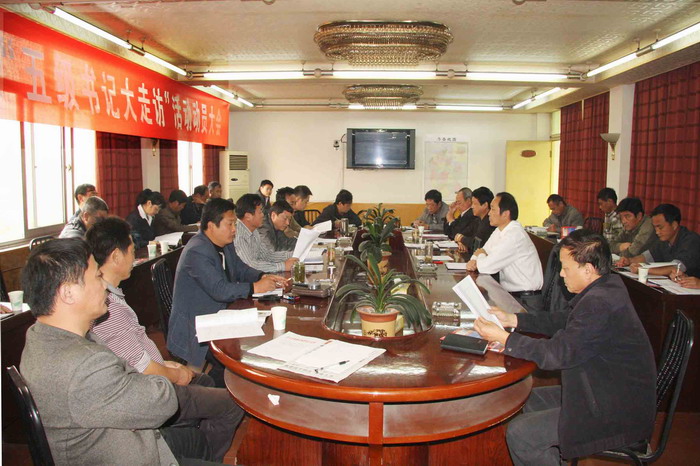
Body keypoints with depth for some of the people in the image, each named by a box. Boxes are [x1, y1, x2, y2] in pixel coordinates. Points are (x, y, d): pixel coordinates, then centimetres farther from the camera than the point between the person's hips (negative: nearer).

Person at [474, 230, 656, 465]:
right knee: (529, 400, 17)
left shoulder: (599, 303, -29)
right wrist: (512, 320, 6)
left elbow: (557, 354, -26)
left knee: (519, 434, -11)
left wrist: (503, 338, -17)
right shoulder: (608, 285, 2)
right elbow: (565, 321, 12)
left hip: (616, 415, -10)